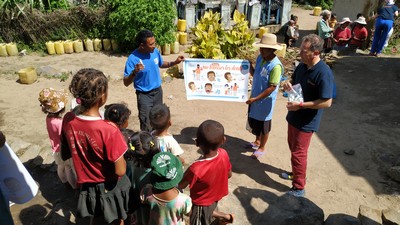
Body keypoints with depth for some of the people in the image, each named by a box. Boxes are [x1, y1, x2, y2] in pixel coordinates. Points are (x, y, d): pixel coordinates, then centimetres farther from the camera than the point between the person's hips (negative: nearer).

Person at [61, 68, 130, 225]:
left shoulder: (68, 120, -15)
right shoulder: (109, 130, -33)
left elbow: (65, 155, 0)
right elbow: (120, 171, -26)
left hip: (88, 186, 5)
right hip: (110, 187, -4)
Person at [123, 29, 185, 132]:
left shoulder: (155, 51, -8)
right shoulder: (133, 59, -23)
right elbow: (126, 83, -22)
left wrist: (174, 62, -2)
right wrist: (134, 72, -41)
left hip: (158, 91, 6)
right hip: (144, 95, -5)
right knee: (147, 126, -3)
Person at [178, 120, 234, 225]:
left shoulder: (196, 168, -40)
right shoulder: (224, 154, -24)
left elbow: (180, 185, -22)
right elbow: (229, 174, -3)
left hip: (201, 203, -5)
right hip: (214, 197, 6)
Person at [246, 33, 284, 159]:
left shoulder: (275, 66, -26)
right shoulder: (260, 58, -2)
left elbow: (272, 88, -24)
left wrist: (255, 99, -22)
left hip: (265, 101, -8)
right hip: (255, 97, 8)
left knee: (263, 125, 11)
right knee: (253, 121, 22)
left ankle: (261, 148, 32)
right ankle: (257, 142, 46)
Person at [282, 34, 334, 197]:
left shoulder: (324, 73, -25)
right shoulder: (302, 65, -1)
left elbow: (327, 102, -25)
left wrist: (300, 105, -27)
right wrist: (288, 84, -8)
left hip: (307, 121, -8)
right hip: (293, 116, 8)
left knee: (298, 152, 1)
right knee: (293, 147, 23)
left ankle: (298, 188, 17)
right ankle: (296, 172, 45)